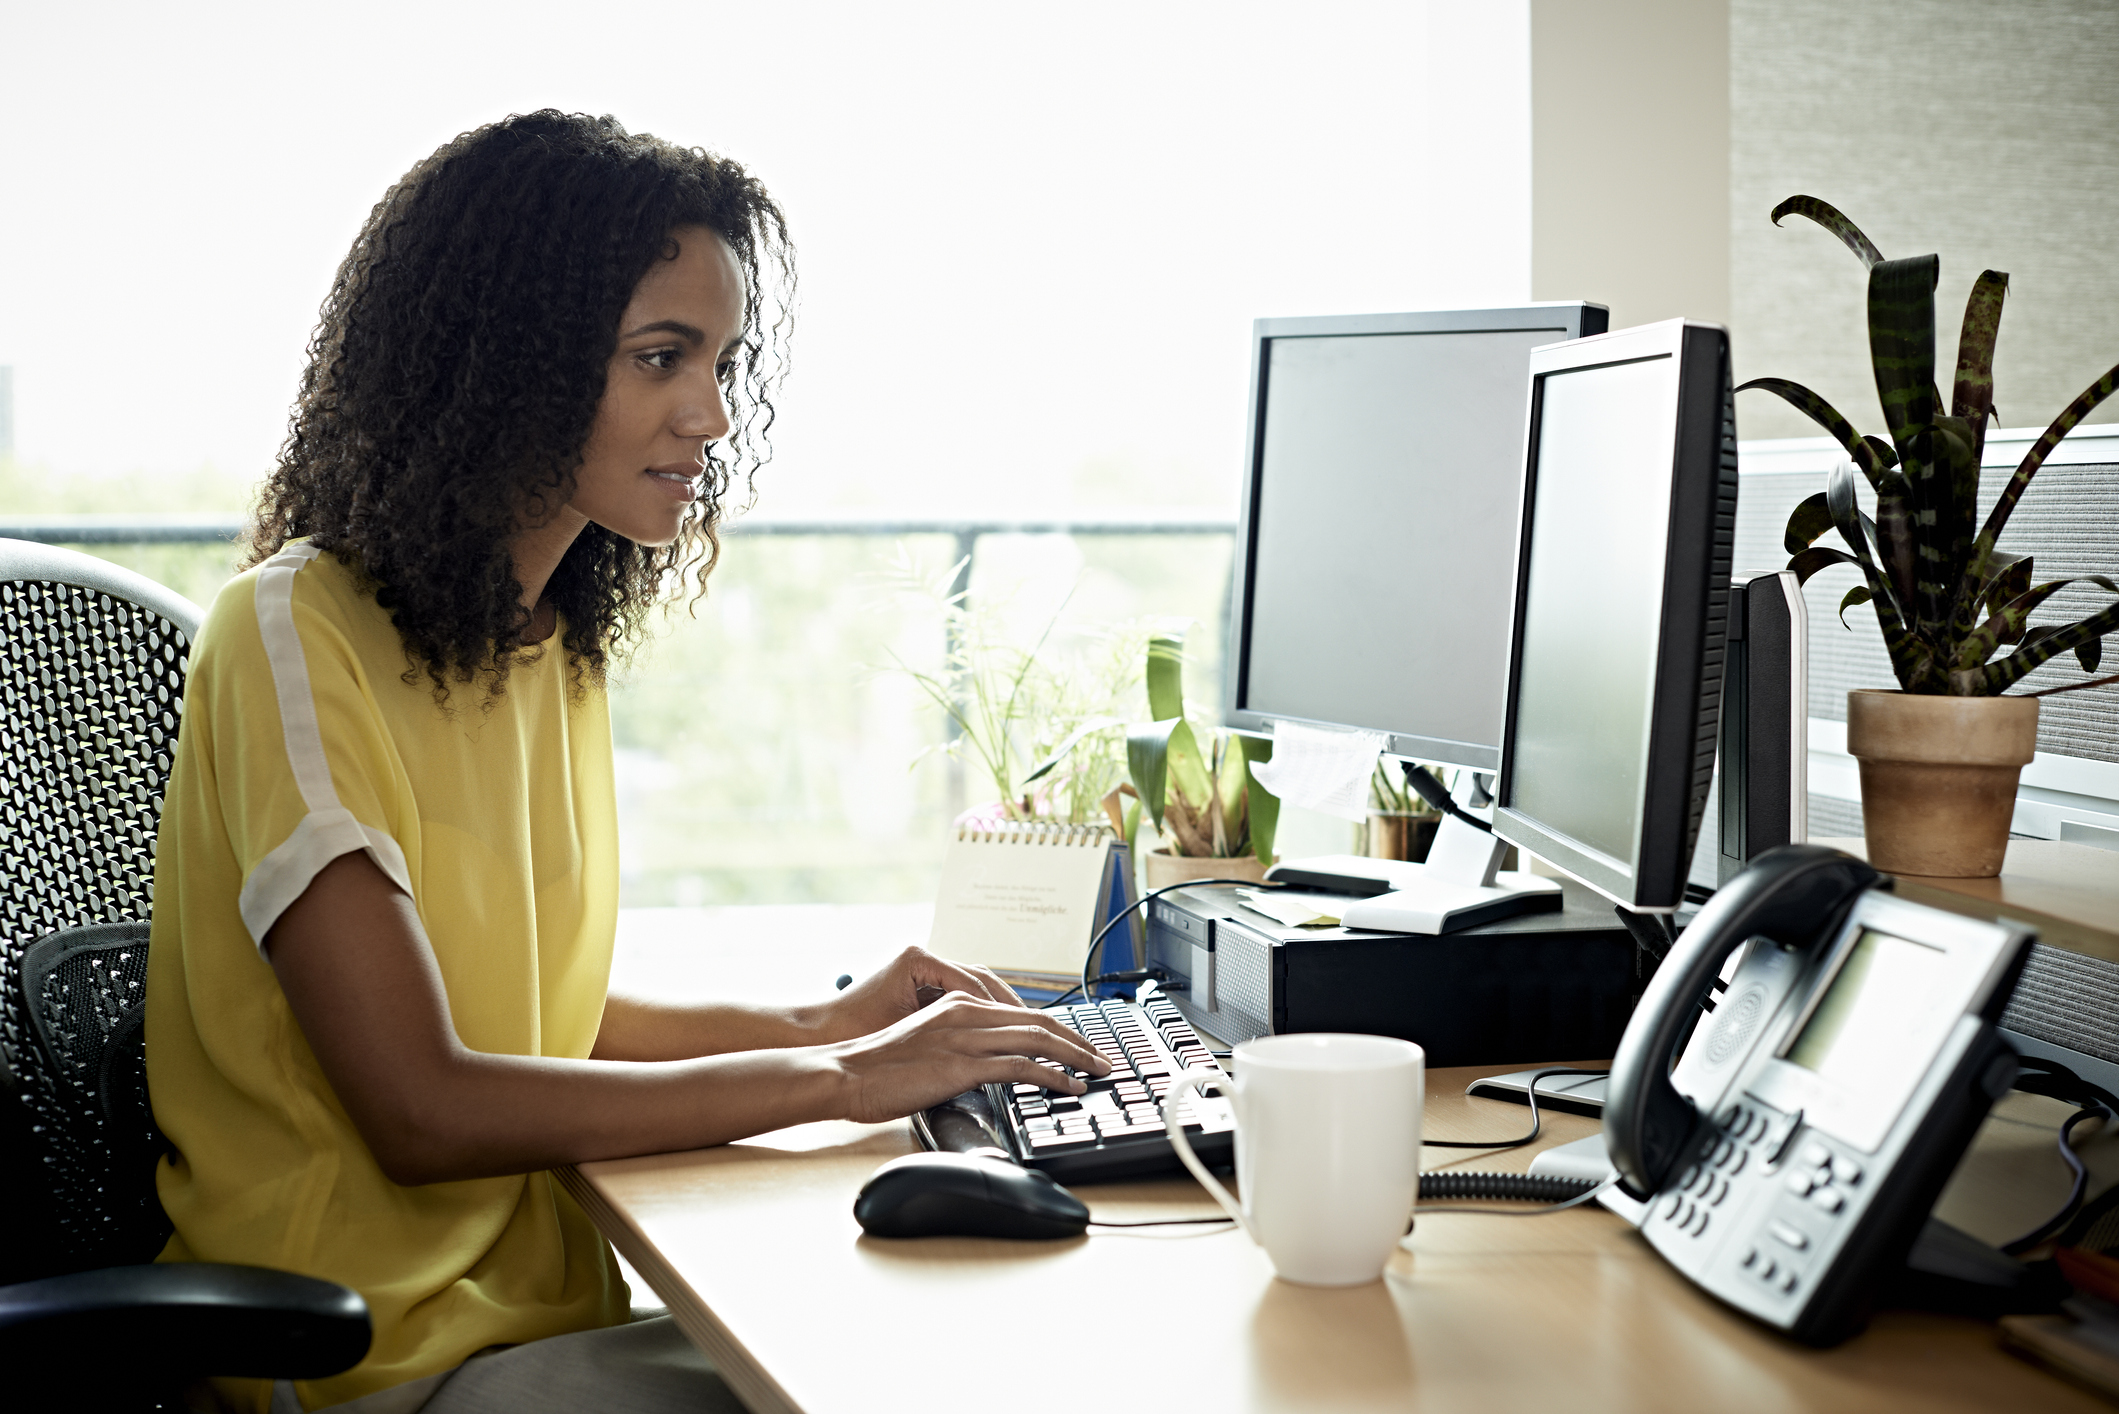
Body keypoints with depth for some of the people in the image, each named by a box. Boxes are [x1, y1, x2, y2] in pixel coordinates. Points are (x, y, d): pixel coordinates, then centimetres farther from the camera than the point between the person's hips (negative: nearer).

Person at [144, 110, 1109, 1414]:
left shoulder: (560, 644, 9)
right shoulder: (299, 635, -16)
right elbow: (422, 1110, -21)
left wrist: (817, 1026, 1)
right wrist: (836, 1079, -17)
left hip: (555, 1298, 7)